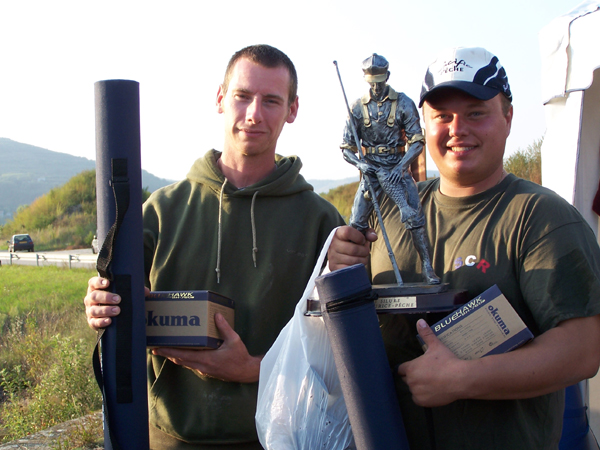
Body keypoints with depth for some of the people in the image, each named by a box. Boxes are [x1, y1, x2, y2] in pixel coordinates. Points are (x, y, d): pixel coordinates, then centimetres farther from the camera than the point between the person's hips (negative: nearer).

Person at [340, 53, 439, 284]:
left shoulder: (404, 104, -1)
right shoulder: (358, 107, 4)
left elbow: (417, 142, -4)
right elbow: (346, 148, 5)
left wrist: (401, 166, -18)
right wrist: (360, 163, -15)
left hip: (397, 168, -2)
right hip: (370, 170, 2)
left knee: (414, 217, -18)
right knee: (356, 224, 0)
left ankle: (427, 268, -13)